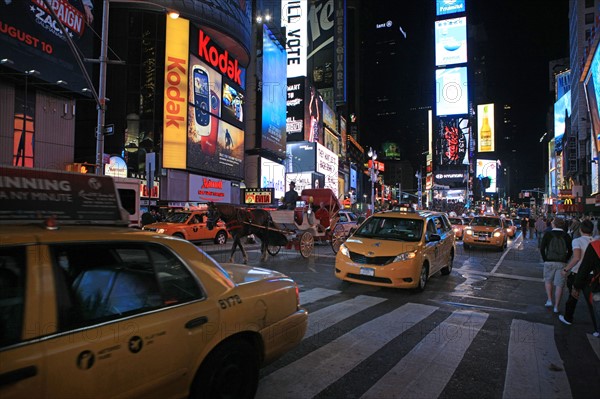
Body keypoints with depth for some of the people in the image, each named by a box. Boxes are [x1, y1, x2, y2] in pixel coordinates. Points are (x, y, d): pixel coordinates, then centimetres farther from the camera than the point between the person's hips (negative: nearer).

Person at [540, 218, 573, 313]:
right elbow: (570, 251, 3)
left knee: (548, 280, 19)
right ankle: (556, 306, 7)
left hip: (549, 262, -1)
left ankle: (549, 300, 10)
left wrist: (545, 259, 5)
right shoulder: (567, 236, 2)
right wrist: (565, 260, 13)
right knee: (559, 285, 5)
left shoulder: (548, 234, -3)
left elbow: (542, 249, -5)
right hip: (562, 263, 1)